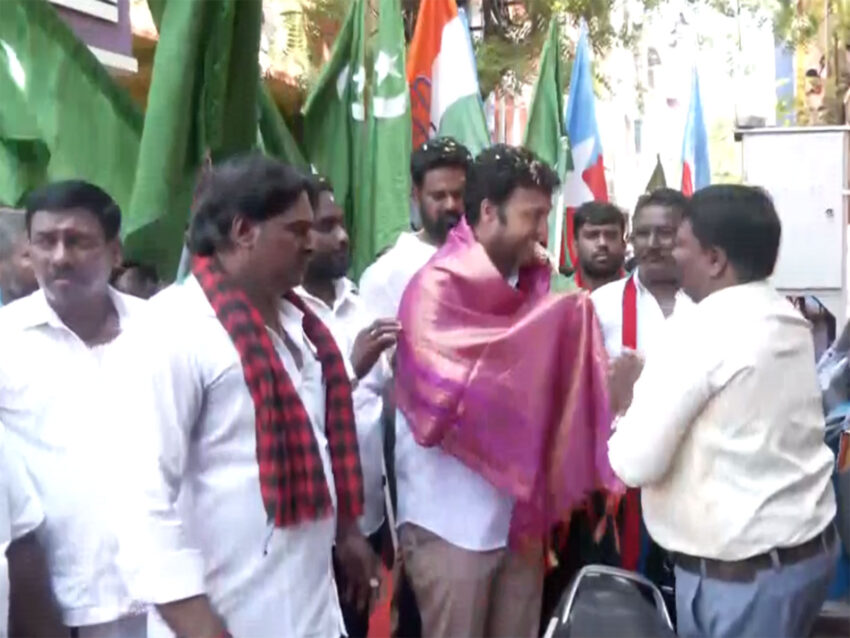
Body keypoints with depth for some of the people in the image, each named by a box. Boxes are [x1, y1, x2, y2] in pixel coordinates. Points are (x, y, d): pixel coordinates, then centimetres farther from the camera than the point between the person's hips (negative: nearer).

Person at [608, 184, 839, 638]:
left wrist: (626, 401, -2)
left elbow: (636, 464, -20)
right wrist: (650, 386, 12)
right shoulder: (789, 321, 7)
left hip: (739, 570, -8)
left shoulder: (700, 331, -20)